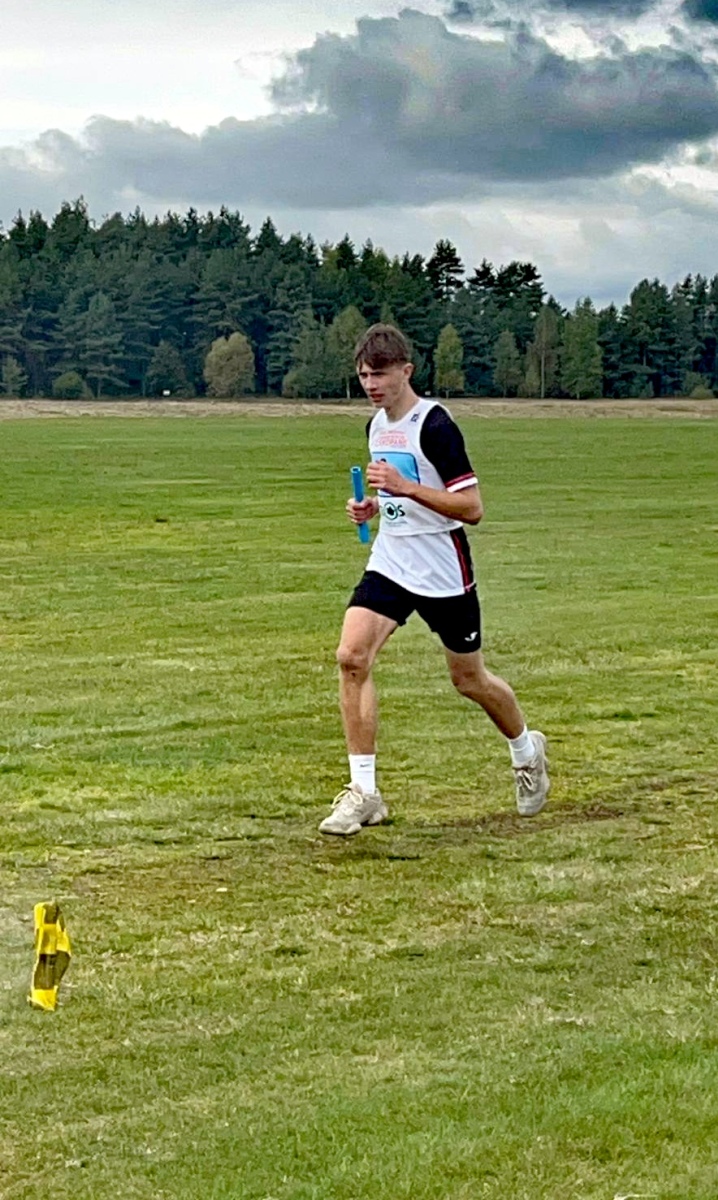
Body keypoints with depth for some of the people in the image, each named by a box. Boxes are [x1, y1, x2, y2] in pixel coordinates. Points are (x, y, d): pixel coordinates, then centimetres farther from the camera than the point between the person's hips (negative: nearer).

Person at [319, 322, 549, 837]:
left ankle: (527, 751, 40)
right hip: (390, 564, 6)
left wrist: (406, 487, -28)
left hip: (444, 572, -6)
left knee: (470, 680, 9)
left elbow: (472, 508, -20)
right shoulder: (377, 426, 9)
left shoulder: (435, 425, -16)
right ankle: (364, 792, -12)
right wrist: (374, 506, 5)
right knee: (352, 656, -15)